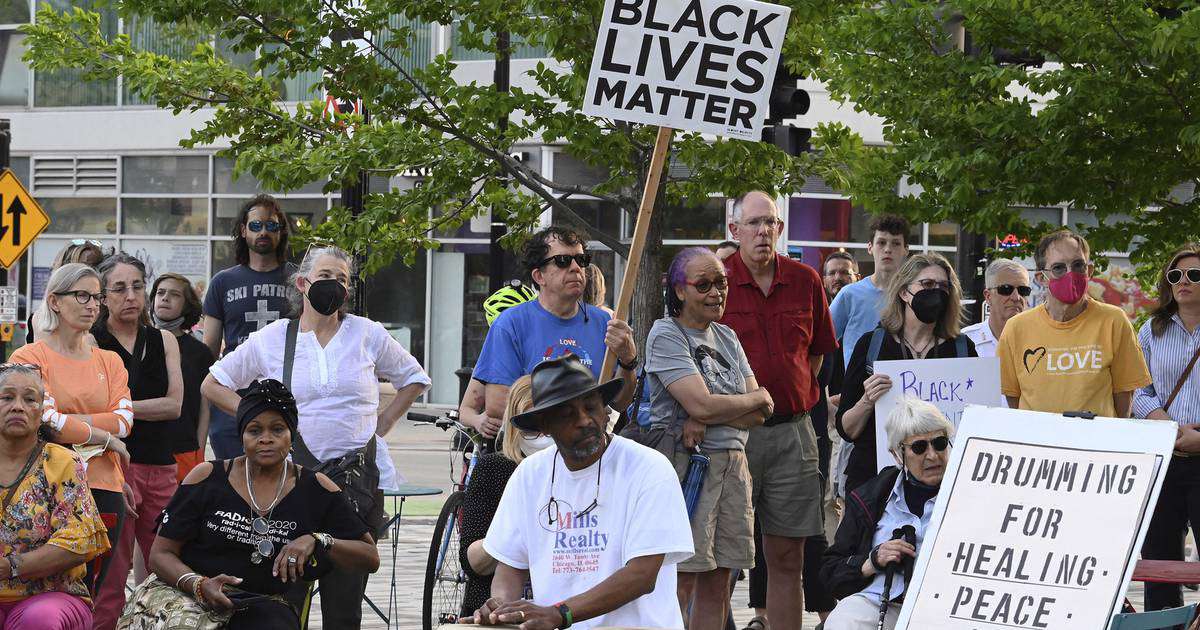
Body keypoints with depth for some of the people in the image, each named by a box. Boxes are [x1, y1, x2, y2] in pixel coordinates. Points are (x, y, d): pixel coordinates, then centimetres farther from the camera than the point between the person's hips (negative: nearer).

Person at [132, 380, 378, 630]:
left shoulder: (314, 489, 7)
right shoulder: (207, 478, 5)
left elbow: (370, 558, 7)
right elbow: (161, 553, 4)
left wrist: (316, 541, -11)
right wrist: (199, 585, -17)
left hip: (261, 606, 1)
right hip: (187, 591, -1)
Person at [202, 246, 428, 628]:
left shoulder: (368, 334, 7)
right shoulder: (271, 339, 6)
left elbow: (414, 379, 21)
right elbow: (213, 385, 15)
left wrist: (383, 422, 10)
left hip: (357, 476, 0)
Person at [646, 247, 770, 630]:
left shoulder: (726, 337, 16)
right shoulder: (666, 336, -5)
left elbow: (761, 413, 8)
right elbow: (701, 404, -17)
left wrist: (705, 421, -11)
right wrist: (756, 398, 0)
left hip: (732, 465, 7)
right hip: (685, 463, -7)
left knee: (717, 581, 6)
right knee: (680, 581, -10)